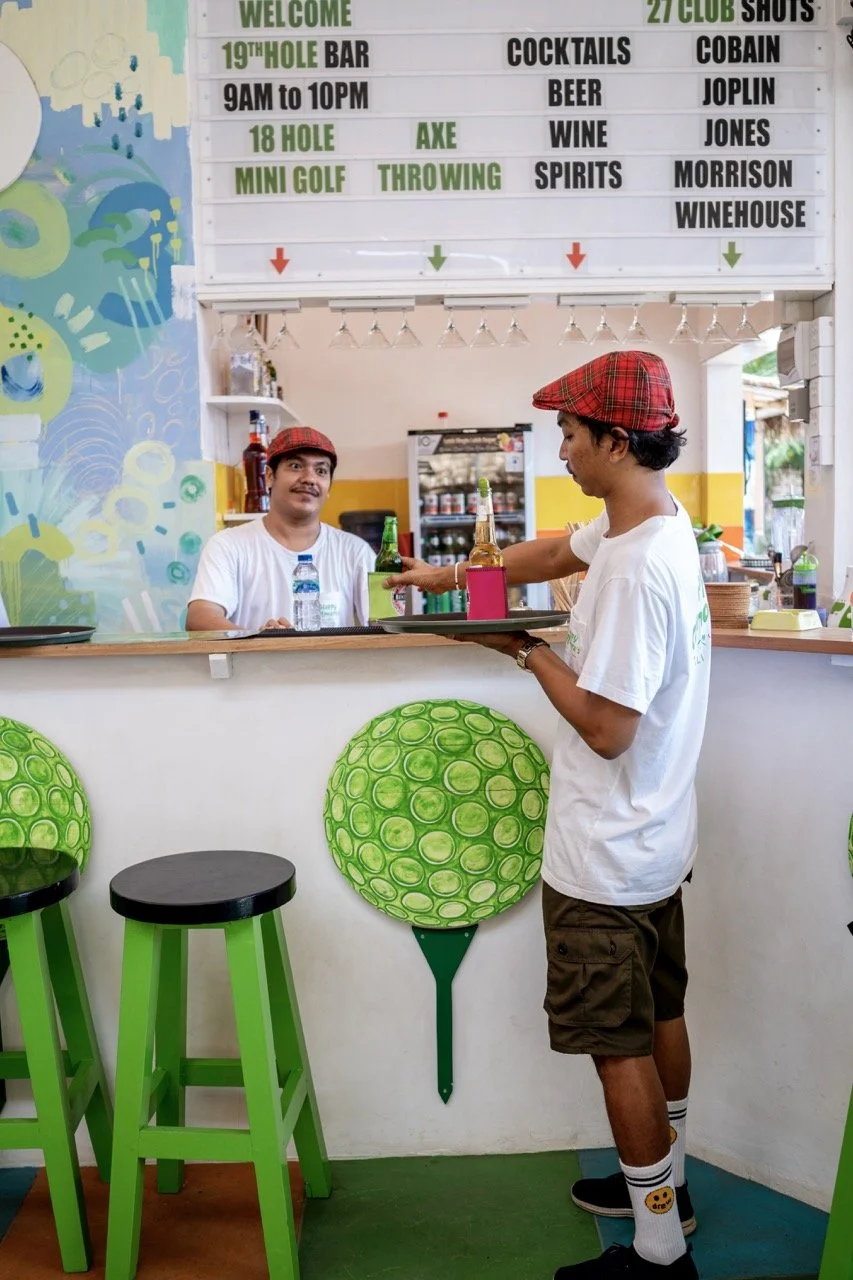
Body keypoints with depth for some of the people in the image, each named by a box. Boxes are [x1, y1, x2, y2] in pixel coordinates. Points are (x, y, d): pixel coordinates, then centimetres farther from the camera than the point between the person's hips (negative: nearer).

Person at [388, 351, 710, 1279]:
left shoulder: (635, 572, -28)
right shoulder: (650, 520, 2)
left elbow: (606, 728, -27)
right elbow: (558, 551, 19)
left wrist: (527, 652, -14)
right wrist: (454, 576, 25)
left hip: (606, 861, -9)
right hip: (658, 842, 10)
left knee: (620, 1046, 6)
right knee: (661, 1015, 22)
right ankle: (666, 1183, 42)